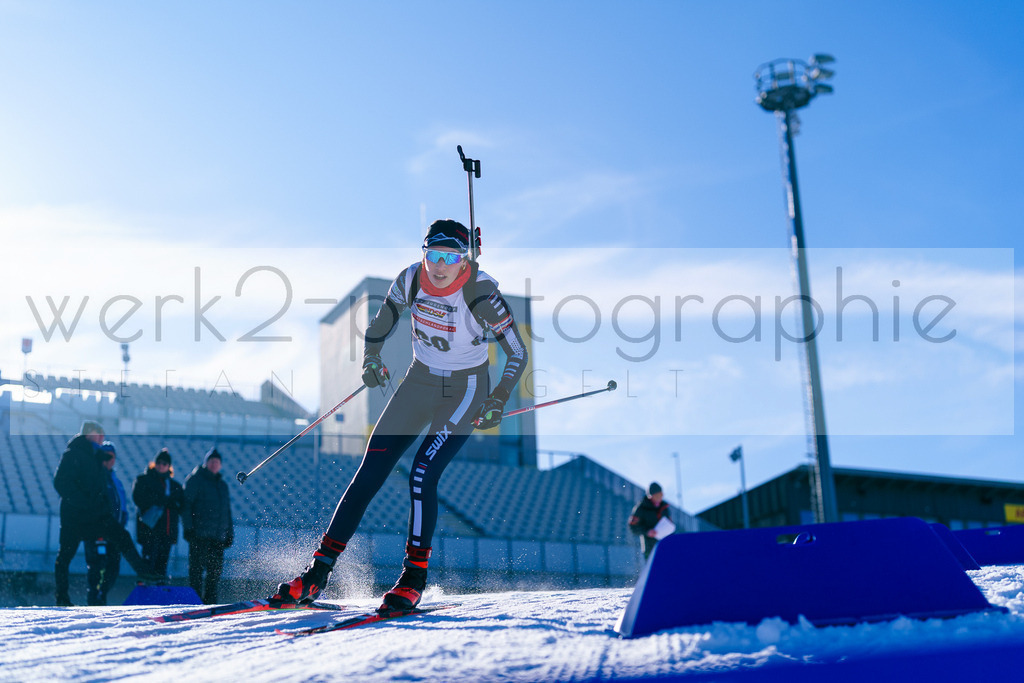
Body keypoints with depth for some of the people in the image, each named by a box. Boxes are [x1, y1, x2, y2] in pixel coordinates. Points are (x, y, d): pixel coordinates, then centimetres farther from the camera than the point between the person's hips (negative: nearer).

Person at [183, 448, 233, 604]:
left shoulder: (222, 484, 21)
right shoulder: (194, 480, 3)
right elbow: (186, 505, -3)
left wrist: (229, 533, 18)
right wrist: (188, 528, -12)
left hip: (218, 537, 6)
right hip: (199, 535, -6)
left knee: (216, 570, 3)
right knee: (197, 568, -7)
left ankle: (210, 601, 8)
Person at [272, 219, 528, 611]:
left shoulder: (481, 293, -23)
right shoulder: (410, 279, -11)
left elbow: (518, 354, -15)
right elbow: (384, 318, 11)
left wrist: (498, 402, -20)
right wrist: (371, 357, 4)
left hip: (466, 389, -4)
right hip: (420, 380, 4)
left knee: (423, 474, -21)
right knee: (370, 472, -3)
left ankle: (415, 576, -5)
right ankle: (320, 570, 2)